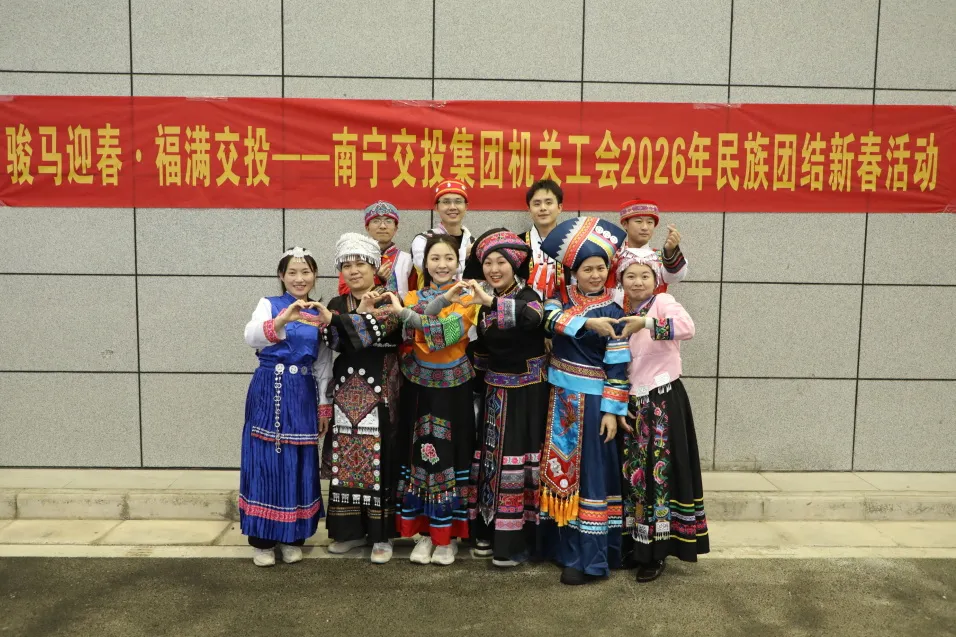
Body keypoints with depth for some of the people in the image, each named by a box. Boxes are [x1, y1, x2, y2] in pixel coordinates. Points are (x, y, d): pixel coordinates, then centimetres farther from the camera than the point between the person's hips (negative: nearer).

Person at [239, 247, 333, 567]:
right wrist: (283, 319, -39)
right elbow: (250, 336, -23)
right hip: (269, 391, -3)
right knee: (265, 461, 0)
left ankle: (293, 536, 20)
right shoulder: (269, 304, -1)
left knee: (299, 464, 6)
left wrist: (324, 404, 8)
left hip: (303, 395, 3)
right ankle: (262, 538, 14)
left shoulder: (319, 314, 10)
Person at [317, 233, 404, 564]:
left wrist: (338, 321, -25)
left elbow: (376, 332, -20)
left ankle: (382, 534, 7)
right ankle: (352, 529, 18)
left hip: (380, 391, -4)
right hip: (346, 390, 4)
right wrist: (362, 311, -14)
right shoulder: (336, 305, 12)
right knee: (346, 459, 6)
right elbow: (335, 342, -6)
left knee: (379, 460, -3)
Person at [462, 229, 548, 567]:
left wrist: (490, 302, -49)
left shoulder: (528, 295, -12)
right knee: (490, 458, 11)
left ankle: (517, 540, 7)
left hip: (526, 393, -7)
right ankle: (490, 532, 24)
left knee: (519, 459, -5)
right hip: (494, 392, 7)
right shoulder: (487, 302, 7)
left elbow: (531, 316, -39)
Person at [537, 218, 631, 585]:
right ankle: (562, 544, 25)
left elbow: (618, 366, -9)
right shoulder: (561, 297, 5)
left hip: (591, 399, -5)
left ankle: (589, 558, 5)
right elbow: (552, 319, -18)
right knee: (561, 467, 12)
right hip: (560, 395, 5)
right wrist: (587, 323, -30)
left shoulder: (613, 312, -6)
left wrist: (612, 410, -13)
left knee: (589, 472, -2)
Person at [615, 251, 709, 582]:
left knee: (659, 470, -2)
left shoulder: (663, 302, -6)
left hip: (662, 400, -6)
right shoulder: (622, 315, 13)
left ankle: (656, 551, 10)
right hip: (633, 401, 7)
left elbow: (688, 327, -28)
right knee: (633, 471, 11)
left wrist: (645, 323, -32)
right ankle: (635, 544, 24)